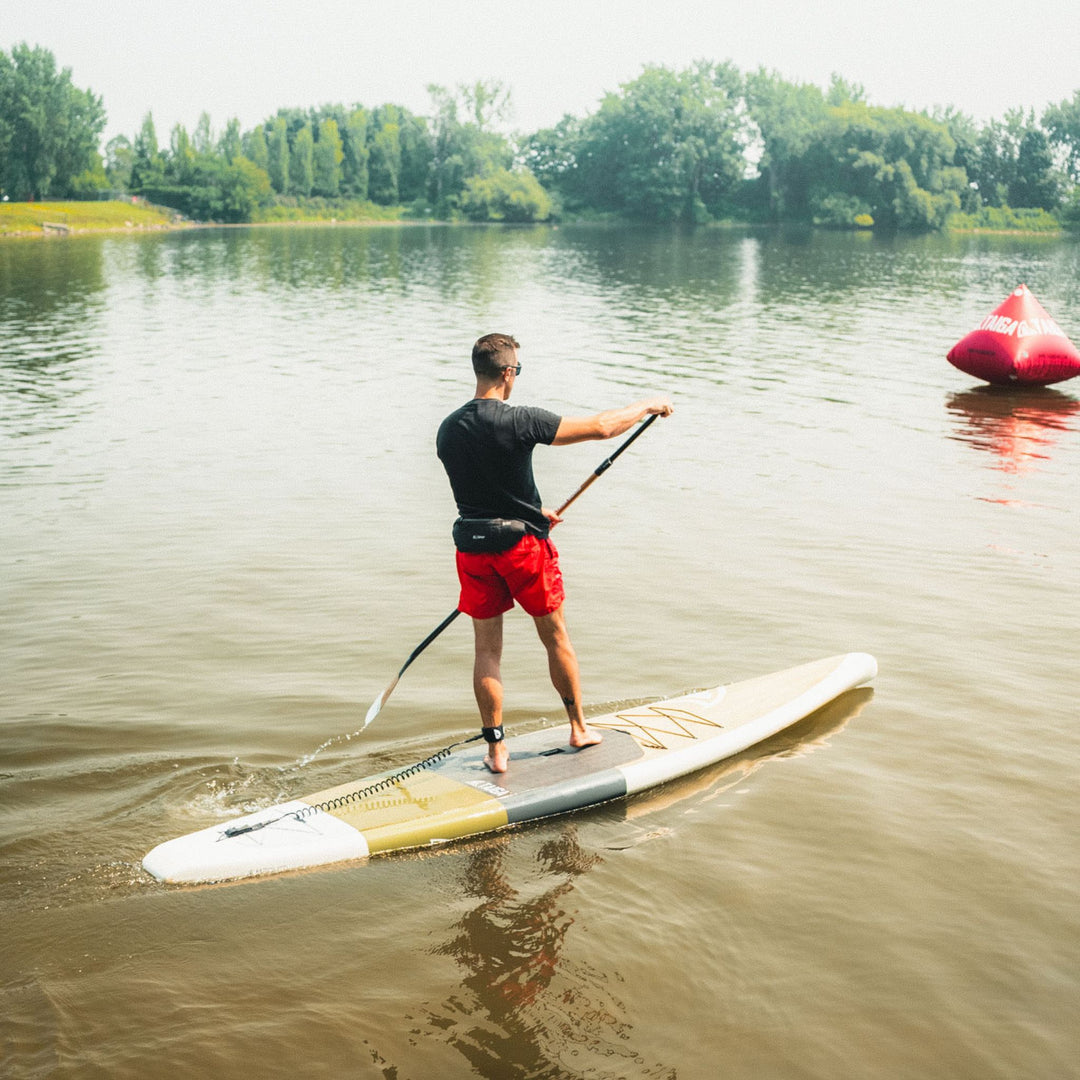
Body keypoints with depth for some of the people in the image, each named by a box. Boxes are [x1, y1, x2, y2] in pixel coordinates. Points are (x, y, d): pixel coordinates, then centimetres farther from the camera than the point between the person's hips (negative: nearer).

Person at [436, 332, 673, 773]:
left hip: (473, 549, 4)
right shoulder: (518, 421, -18)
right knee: (555, 637, 15)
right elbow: (600, 426, -16)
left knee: (487, 648, 10)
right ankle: (579, 728, 30)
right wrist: (649, 405, 1)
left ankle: (496, 748, 12)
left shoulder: (447, 430, 2)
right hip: (522, 544, -4)